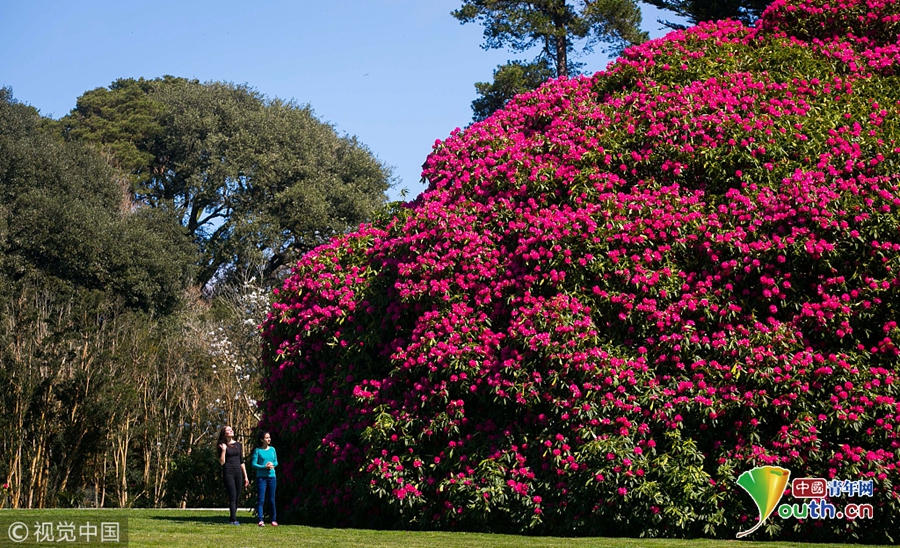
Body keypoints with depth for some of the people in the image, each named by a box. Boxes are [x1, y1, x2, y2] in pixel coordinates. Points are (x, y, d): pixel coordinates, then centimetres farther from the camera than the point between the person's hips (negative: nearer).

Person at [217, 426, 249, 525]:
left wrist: (245, 476, 14)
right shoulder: (222, 446, 0)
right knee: (232, 496, -10)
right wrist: (224, 450, -14)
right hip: (228, 473, -4)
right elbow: (222, 462, -6)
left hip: (238, 472, 5)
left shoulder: (238, 445, 12)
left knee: (237, 498, 5)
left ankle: (232, 519, 15)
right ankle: (234, 519, -10)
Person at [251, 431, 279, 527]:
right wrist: (264, 467, -15)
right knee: (261, 500, -6)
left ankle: (274, 520, 13)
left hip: (271, 476, 3)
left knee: (272, 500, 6)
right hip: (261, 477, -3)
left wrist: (272, 464, -7)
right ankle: (261, 520, -6)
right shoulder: (257, 450, -2)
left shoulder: (272, 449, 9)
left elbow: (276, 462, 15)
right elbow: (253, 464, -4)